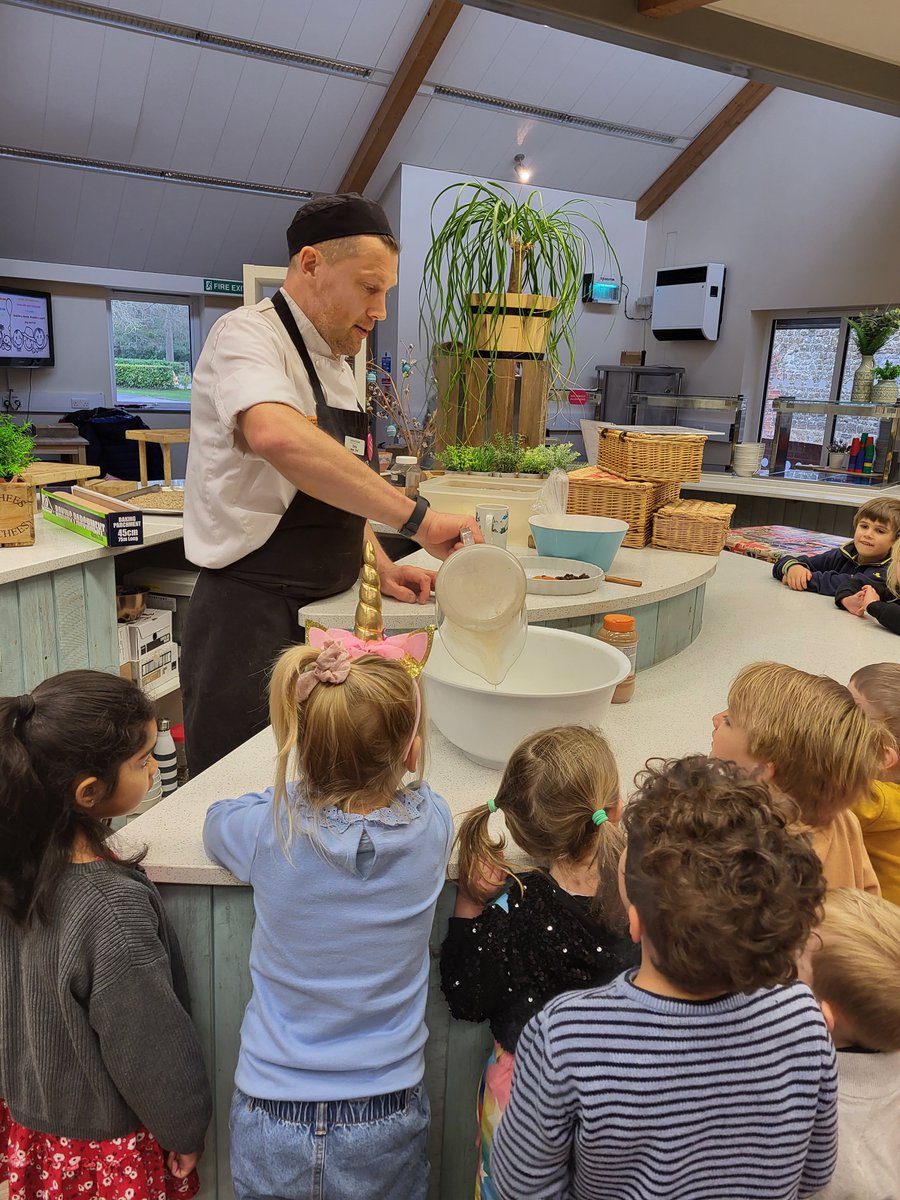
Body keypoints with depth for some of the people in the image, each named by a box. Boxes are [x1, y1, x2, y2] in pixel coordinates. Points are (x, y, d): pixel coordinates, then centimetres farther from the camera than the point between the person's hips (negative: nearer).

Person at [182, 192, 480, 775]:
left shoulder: (337, 364, 14)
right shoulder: (247, 335, -13)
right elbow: (278, 438, -37)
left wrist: (379, 567, 6)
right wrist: (416, 517, -37)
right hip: (252, 617, -8)